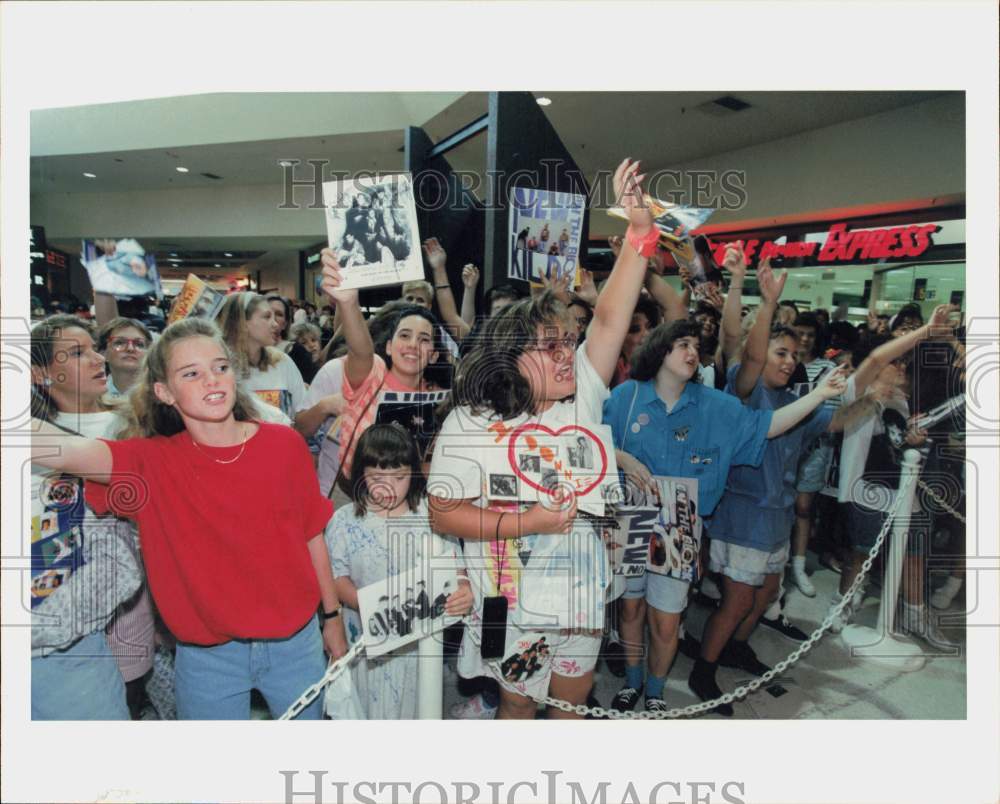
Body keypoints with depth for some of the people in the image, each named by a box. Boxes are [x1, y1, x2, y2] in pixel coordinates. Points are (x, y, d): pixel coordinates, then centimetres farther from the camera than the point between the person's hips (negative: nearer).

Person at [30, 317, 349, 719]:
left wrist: (333, 616, 6)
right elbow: (63, 451, -30)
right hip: (207, 656, 0)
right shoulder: (152, 462, -10)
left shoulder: (284, 444, -9)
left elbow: (311, 535, 0)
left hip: (296, 642, 1)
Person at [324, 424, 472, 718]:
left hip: (421, 638, 1)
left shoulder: (431, 515, -4)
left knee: (417, 706, 17)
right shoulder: (345, 521, -5)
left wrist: (462, 588, -22)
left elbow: (449, 562, -1)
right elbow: (336, 575, -4)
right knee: (373, 707, 12)